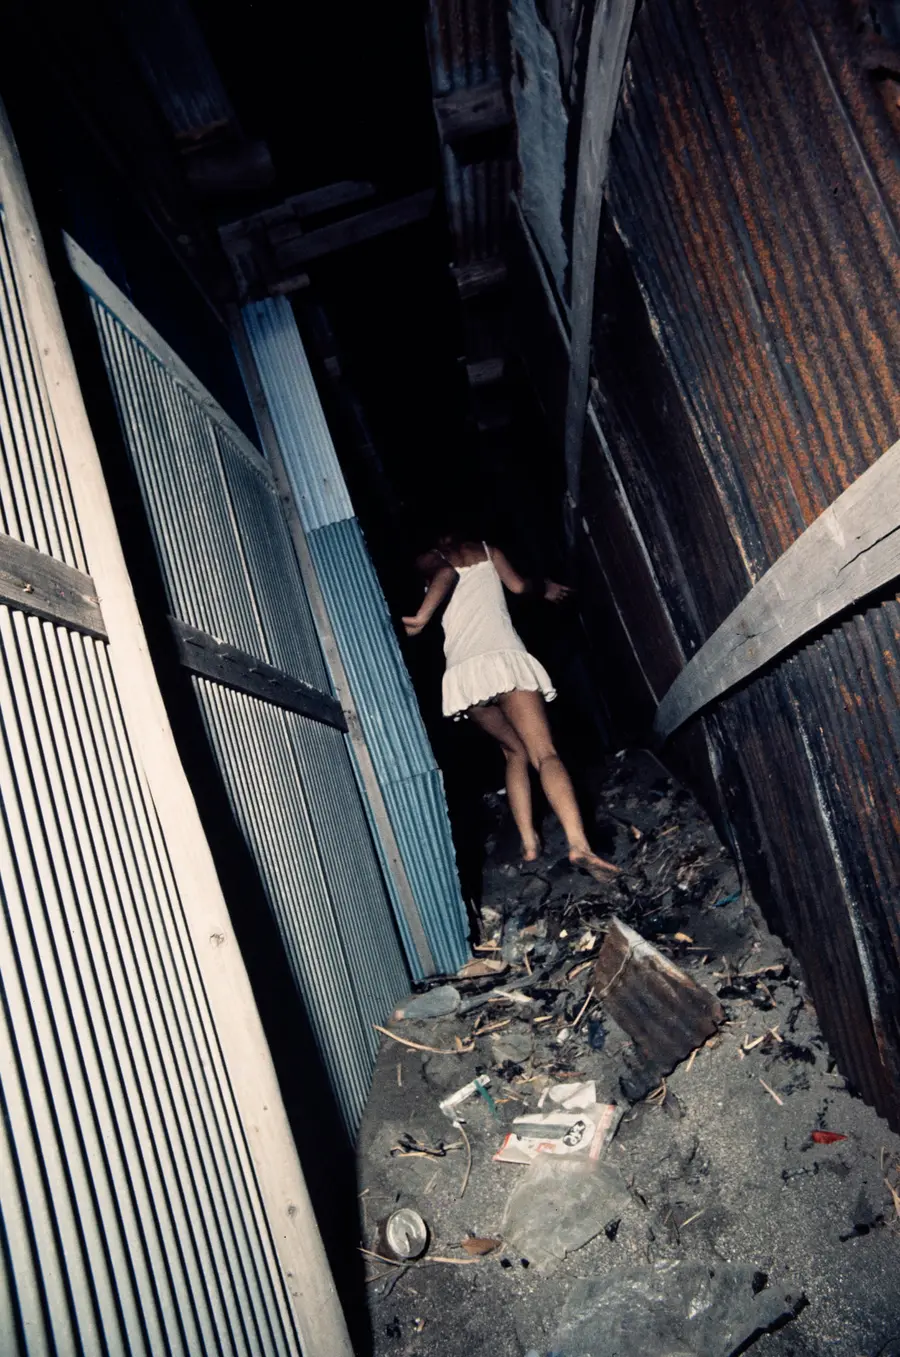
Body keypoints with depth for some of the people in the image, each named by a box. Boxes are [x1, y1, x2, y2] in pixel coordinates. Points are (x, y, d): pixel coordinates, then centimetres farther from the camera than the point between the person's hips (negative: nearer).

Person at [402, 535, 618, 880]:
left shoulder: (428, 561, 20)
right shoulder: (485, 550, 25)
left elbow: (446, 573, -2)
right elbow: (518, 585, 16)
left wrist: (422, 618, -6)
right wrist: (545, 588, 35)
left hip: (463, 672, 1)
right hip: (506, 660, -1)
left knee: (514, 751, 20)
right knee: (545, 753, -9)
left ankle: (529, 842, 11)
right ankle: (578, 843, -28)